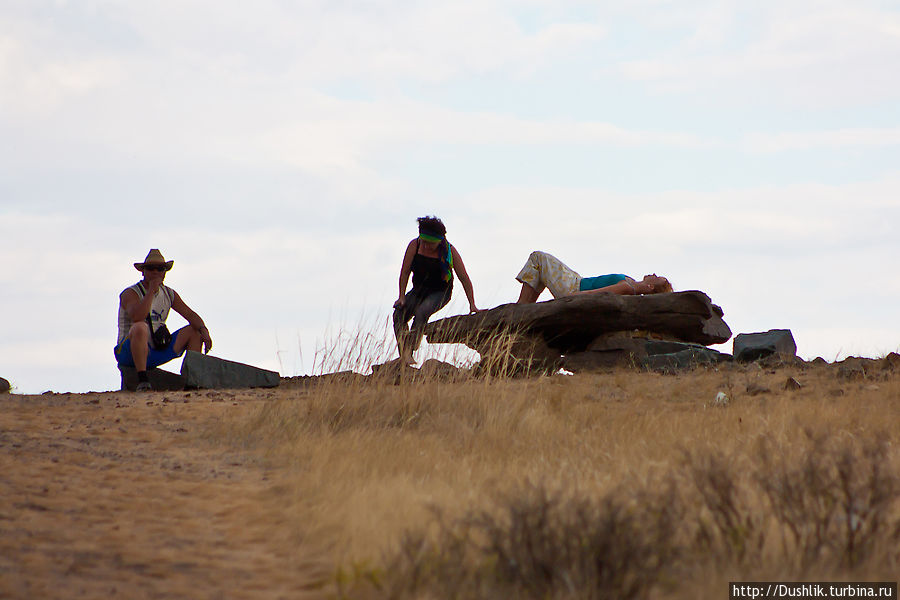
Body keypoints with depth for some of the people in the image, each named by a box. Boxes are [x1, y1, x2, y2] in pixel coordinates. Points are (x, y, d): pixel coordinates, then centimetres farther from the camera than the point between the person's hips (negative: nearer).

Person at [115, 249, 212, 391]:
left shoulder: (169, 294, 10)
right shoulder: (130, 293, -11)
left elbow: (191, 315, 8)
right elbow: (137, 317, -30)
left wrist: (204, 331, -12)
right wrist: (151, 290, -24)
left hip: (155, 354, 7)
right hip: (128, 354, -7)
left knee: (194, 330, 2)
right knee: (140, 328, -37)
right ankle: (142, 379, -34)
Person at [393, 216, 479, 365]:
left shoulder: (449, 251, -14)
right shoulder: (414, 245, -8)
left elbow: (464, 278, -10)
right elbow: (405, 272, -2)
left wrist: (472, 304, -12)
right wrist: (402, 296, -9)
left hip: (440, 293, -3)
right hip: (419, 290, 4)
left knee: (421, 312, -34)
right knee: (399, 314, -23)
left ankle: (409, 353, -40)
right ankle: (402, 354, -26)